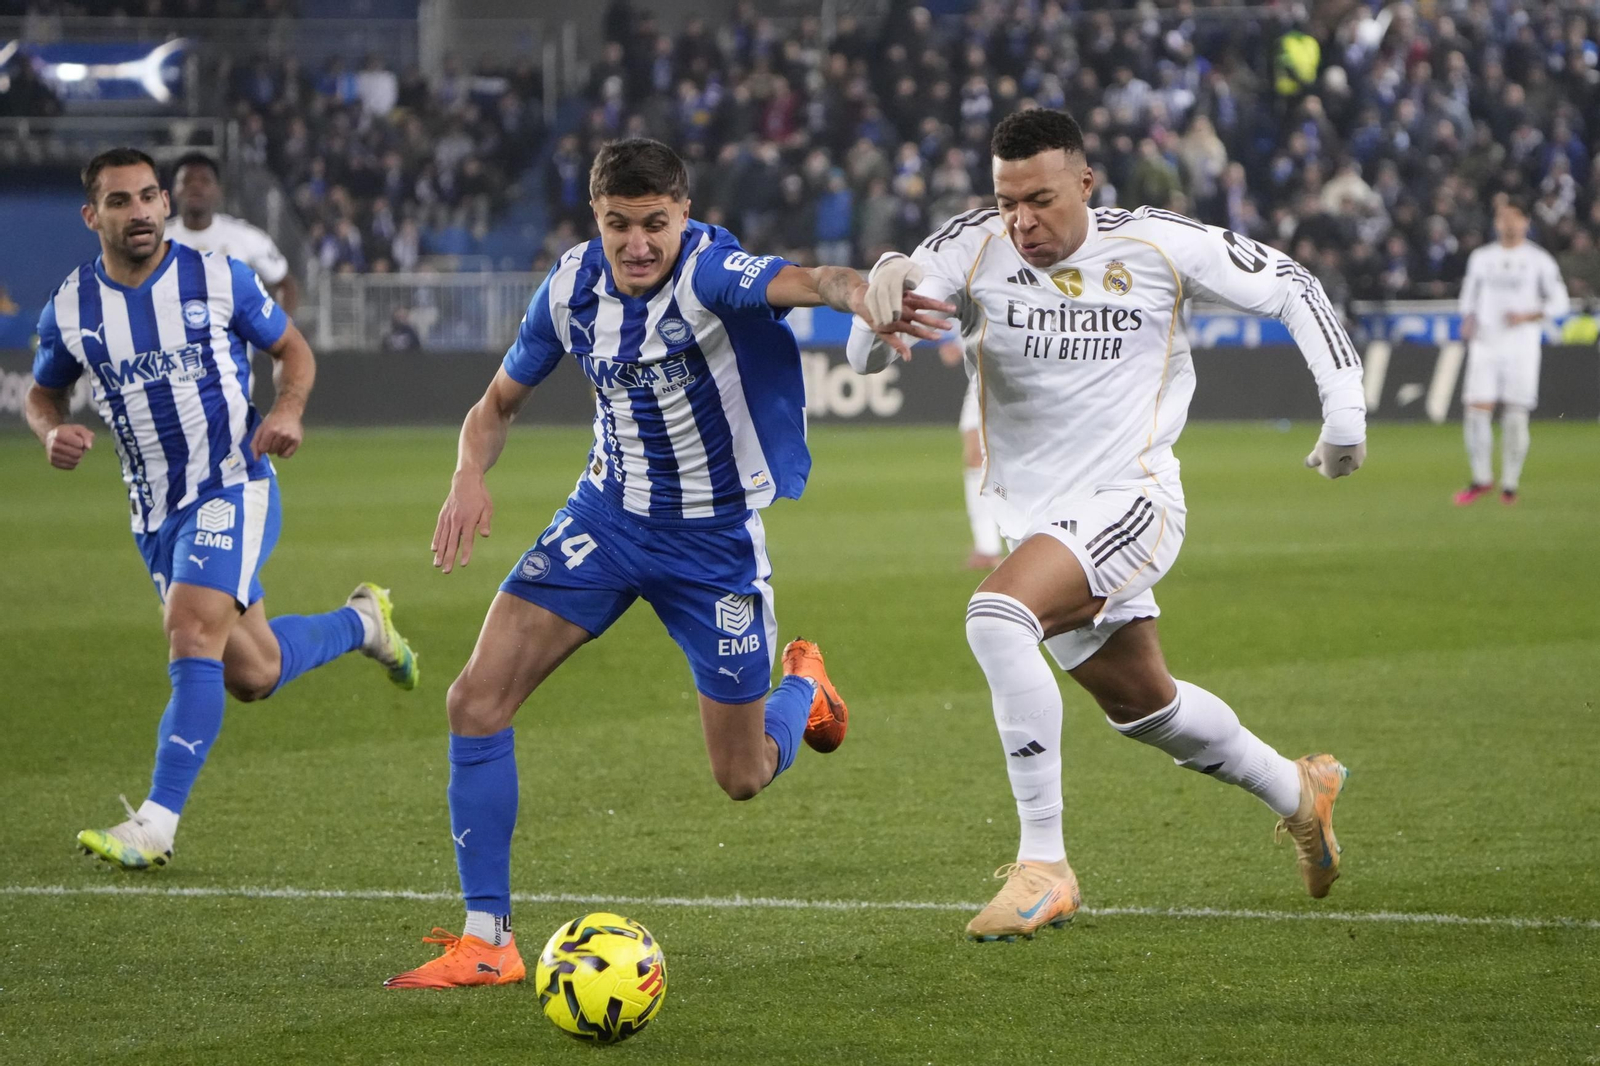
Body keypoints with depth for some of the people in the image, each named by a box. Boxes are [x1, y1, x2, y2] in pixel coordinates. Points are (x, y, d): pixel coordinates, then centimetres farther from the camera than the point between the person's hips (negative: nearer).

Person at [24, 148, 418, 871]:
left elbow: (293, 350, 6)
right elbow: (43, 393, 16)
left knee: (191, 630, -24)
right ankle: (359, 622, 39)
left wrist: (287, 410, -15)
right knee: (251, 676, 8)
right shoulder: (70, 309, 0)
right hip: (156, 511, 4)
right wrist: (52, 433, -8)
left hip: (234, 487, -4)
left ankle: (157, 822, -23)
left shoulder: (217, 279, -6)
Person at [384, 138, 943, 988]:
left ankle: (803, 685, 43)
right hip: (608, 515, 4)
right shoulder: (573, 285, -8)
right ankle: (486, 940, -6)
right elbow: (499, 404, 7)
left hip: (716, 536, -4)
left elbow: (804, 281, -48)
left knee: (743, 777, 6)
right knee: (477, 700, -14)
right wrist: (470, 477, -15)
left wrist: (859, 296, -72)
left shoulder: (708, 269, -25)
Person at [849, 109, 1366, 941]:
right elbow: (867, 355, -15)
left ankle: (1043, 865, -27)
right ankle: (1298, 793, 49)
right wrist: (888, 285, -37)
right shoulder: (974, 249, -7)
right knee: (1140, 704, 21)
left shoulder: (1159, 246, -9)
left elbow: (1290, 289, 5)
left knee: (996, 615, -31)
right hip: (1037, 520, 5)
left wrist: (1345, 406, 0)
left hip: (1130, 503, -5)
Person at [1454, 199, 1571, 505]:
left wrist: (1527, 316, -12)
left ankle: (1510, 484, 5)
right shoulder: (1481, 258, 12)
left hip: (1522, 347, -2)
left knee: (1516, 417, -5)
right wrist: (1468, 320, 0)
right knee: (1476, 411, -8)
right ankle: (1482, 479, 4)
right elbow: (1469, 296, 21)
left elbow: (1559, 302, 3)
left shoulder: (1539, 260, 2)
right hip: (1485, 345, 2)